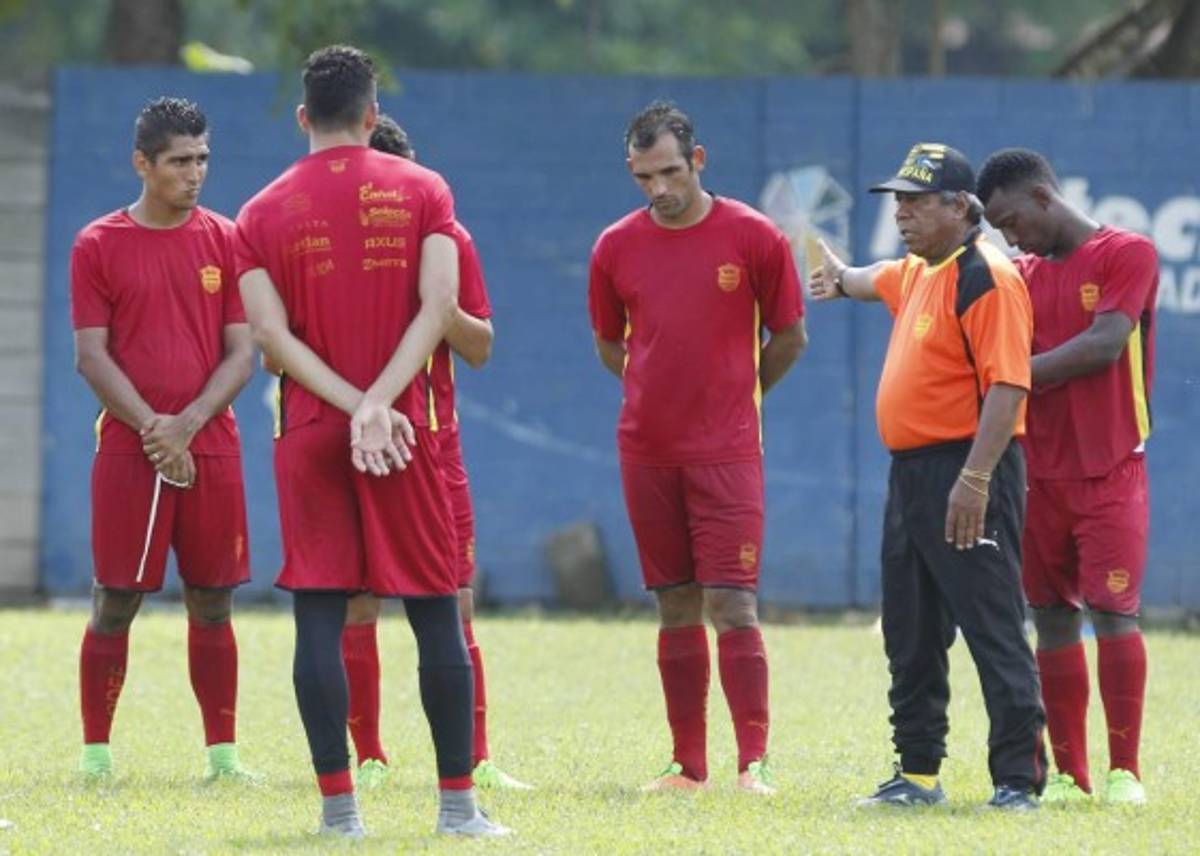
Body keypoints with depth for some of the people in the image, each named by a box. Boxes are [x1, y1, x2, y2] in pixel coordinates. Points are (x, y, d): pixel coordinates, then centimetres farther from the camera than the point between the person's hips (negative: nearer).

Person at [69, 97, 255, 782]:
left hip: (212, 448, 2)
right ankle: (96, 752, 5)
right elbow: (92, 355, -2)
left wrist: (189, 422, -11)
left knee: (213, 603, 3)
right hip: (128, 451, -2)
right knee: (116, 603, -2)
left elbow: (242, 353, 4)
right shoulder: (99, 246, 1)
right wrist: (152, 428, -13)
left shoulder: (226, 241, 7)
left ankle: (223, 753, 8)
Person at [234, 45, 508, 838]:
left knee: (319, 617, 0)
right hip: (406, 432, 0)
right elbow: (439, 308, -10)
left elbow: (270, 335, -7)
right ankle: (458, 803, 5)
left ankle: (339, 803, -5)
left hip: (311, 432, 0)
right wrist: (378, 405, -14)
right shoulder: (422, 192, 3)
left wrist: (354, 405, -11)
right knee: (437, 615, 6)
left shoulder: (263, 214, 4)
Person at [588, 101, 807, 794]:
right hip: (646, 450, 3)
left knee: (731, 603, -10)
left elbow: (789, 338, 7)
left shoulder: (753, 237, -3)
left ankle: (754, 762, -8)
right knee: (676, 608, 7)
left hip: (726, 451, -3)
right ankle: (688, 764, 11)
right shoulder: (617, 247, 4)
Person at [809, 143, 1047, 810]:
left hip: (968, 475, -10)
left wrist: (975, 479, -27)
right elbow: (882, 280, 41)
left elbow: (1008, 386, -23)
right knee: (910, 636, 14)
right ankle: (918, 773, 22)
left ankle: (1020, 778, -10)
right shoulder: (917, 273, 14)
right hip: (911, 473, 10)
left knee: (994, 631, -10)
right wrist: (843, 278, 56)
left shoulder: (987, 278, -15)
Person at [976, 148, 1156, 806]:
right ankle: (1068, 773, 6)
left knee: (1112, 610, -10)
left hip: (1111, 471, -5)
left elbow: (1104, 344, -15)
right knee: (1053, 619, 3)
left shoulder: (1126, 255, -4)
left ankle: (1124, 770, -5)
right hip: (1041, 473, 5)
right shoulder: (1022, 275, 14)